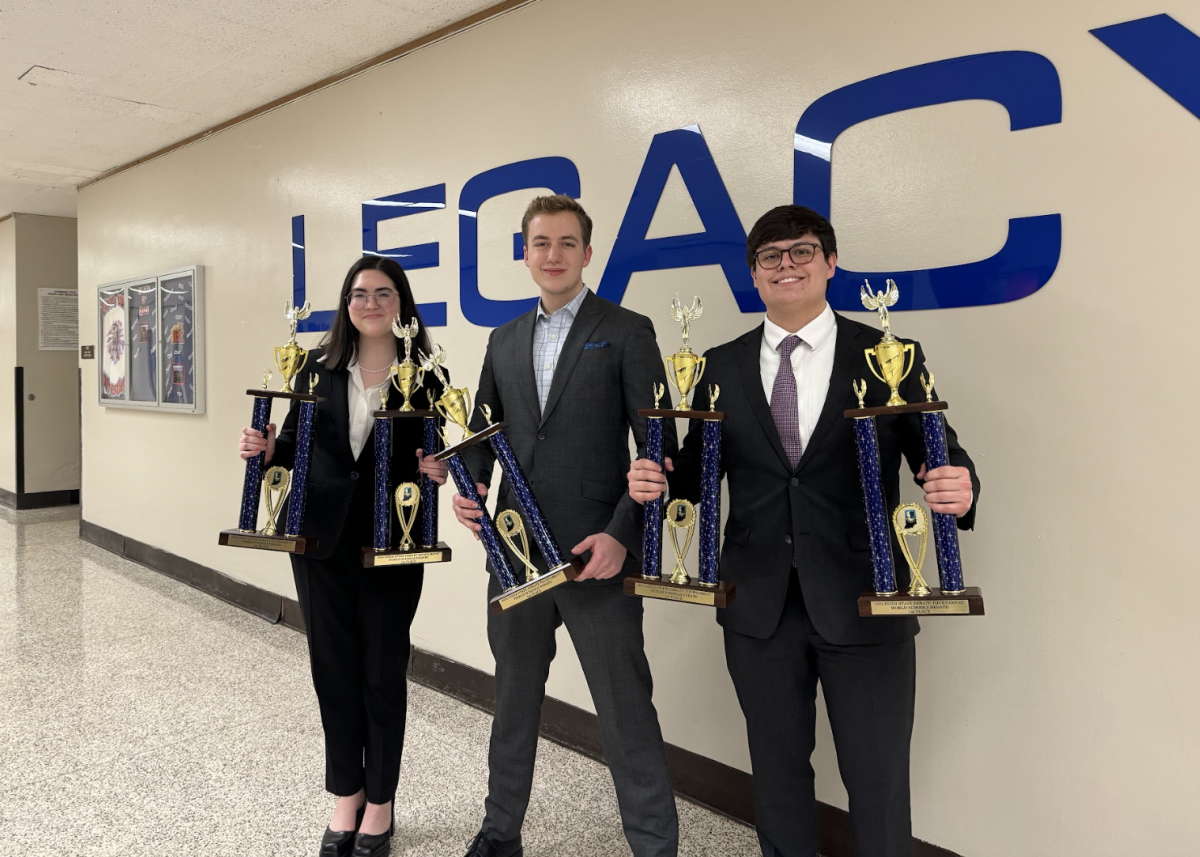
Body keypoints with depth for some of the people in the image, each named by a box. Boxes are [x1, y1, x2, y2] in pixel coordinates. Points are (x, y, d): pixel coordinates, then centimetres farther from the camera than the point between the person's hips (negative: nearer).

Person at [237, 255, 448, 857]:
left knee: (383, 669, 8)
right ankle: (346, 795, 30)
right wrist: (267, 449, -9)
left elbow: (429, 458, 1)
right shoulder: (320, 366, 4)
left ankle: (380, 801, 27)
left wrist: (433, 470, -20)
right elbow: (297, 439, 11)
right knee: (333, 665, 12)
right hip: (320, 536, 3)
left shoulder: (423, 374, -3)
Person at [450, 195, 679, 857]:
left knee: (627, 714, 2)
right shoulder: (504, 341, 13)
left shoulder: (626, 332, -3)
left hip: (596, 556, -5)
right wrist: (468, 489, -3)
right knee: (513, 703, 19)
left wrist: (623, 535, -16)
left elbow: (658, 448, -7)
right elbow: (484, 432, 18)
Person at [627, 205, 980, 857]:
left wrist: (959, 489, -25)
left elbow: (941, 457, -3)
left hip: (861, 606, -2)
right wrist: (660, 480, -13)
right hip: (758, 606, 3)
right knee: (776, 773, 19)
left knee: (877, 780, 9)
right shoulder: (720, 368, 6)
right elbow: (700, 470, 8)